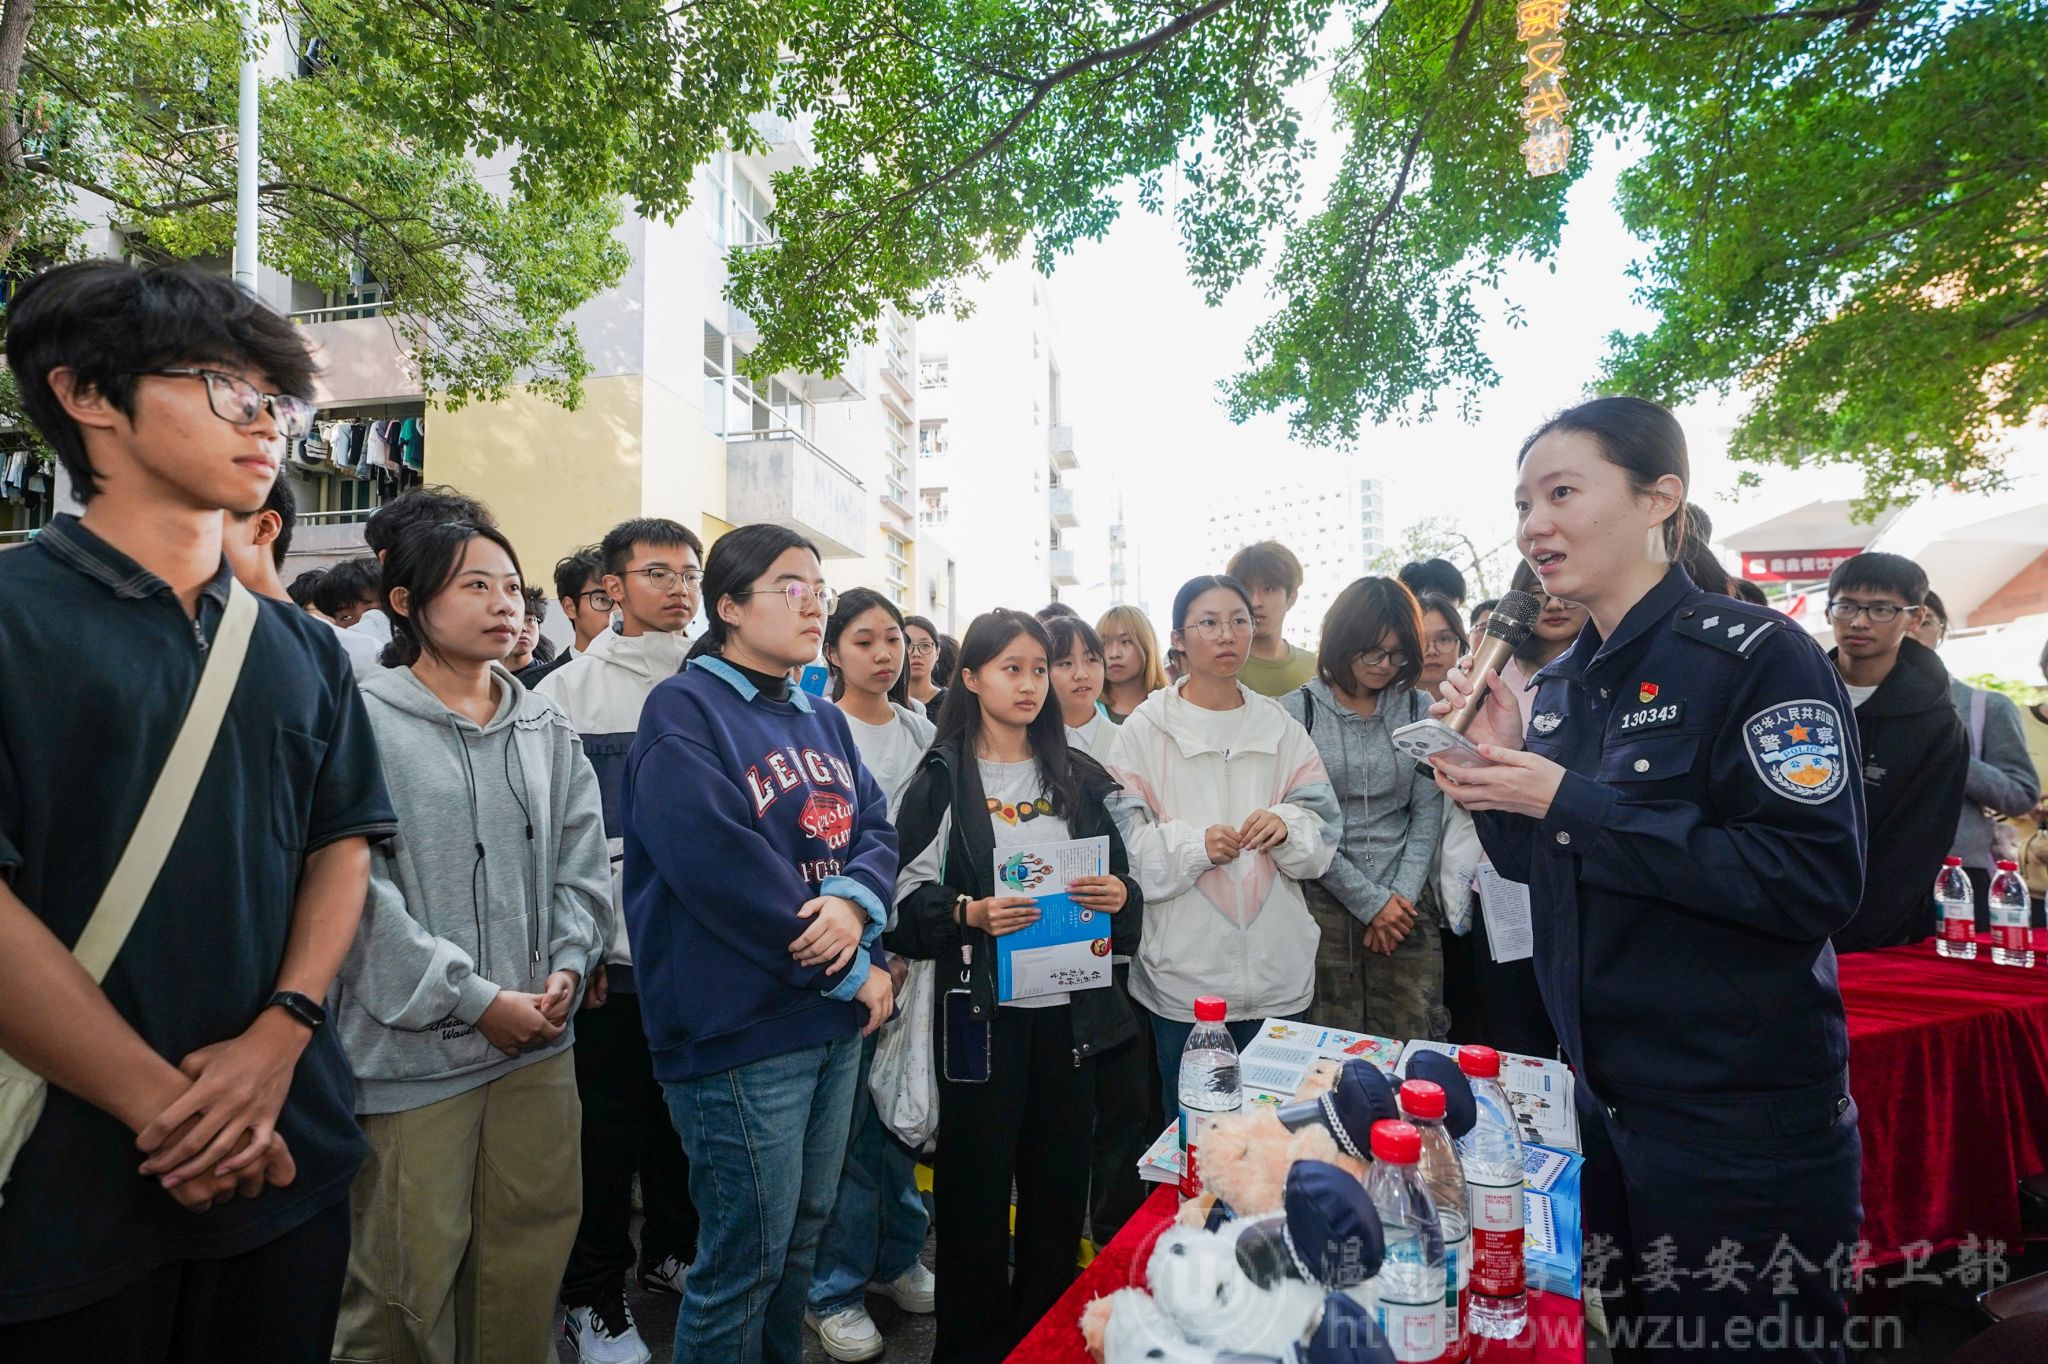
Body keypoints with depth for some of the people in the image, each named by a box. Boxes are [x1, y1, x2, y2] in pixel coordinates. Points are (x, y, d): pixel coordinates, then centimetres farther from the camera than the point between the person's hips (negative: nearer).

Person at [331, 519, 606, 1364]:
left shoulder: (545, 730, 10)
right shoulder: (367, 723, -8)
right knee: (408, 1271, 7)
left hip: (540, 1040, 5)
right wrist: (476, 1000, -13)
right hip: (414, 1046, -5)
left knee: (533, 1249, 14)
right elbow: (359, 891, -14)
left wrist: (566, 969, -4)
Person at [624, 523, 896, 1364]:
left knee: (802, 1234, 21)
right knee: (745, 1256, 6)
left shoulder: (824, 721, 13)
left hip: (834, 1018, 8)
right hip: (740, 1027, -7)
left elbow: (876, 828, 6)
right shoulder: (684, 712, -11)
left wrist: (856, 901, -18)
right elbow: (723, 868, -22)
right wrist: (853, 972, -16)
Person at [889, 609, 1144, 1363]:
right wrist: (970, 913, -21)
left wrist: (1120, 895, -9)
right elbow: (909, 896, -5)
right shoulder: (942, 779, -2)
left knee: (1060, 1177, 12)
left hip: (1070, 1005, 4)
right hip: (983, 1006, -3)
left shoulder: (1078, 774, 9)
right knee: (976, 1179, 5)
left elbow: (1120, 873, 12)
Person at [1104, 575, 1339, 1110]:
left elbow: (1324, 833, 4)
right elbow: (1124, 843, -8)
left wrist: (1287, 826, -16)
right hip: (1183, 970, -3)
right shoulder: (1146, 729, -3)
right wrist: (1193, 845, -22)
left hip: (1277, 970, 3)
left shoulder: (1279, 727, 7)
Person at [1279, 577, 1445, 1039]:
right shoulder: (1298, 711, -3)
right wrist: (1369, 900, -8)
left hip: (1405, 910, 3)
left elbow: (1427, 813, 6)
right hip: (1323, 903, -2)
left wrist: (1401, 896, -5)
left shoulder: (1420, 710, 7)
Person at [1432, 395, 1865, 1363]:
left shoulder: (1759, 656, -16)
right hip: (1600, 1100, 7)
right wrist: (1494, 764, -5)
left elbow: (1819, 881, -24)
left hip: (1743, 1126, -7)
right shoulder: (1562, 682, 5)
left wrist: (1570, 800, -25)